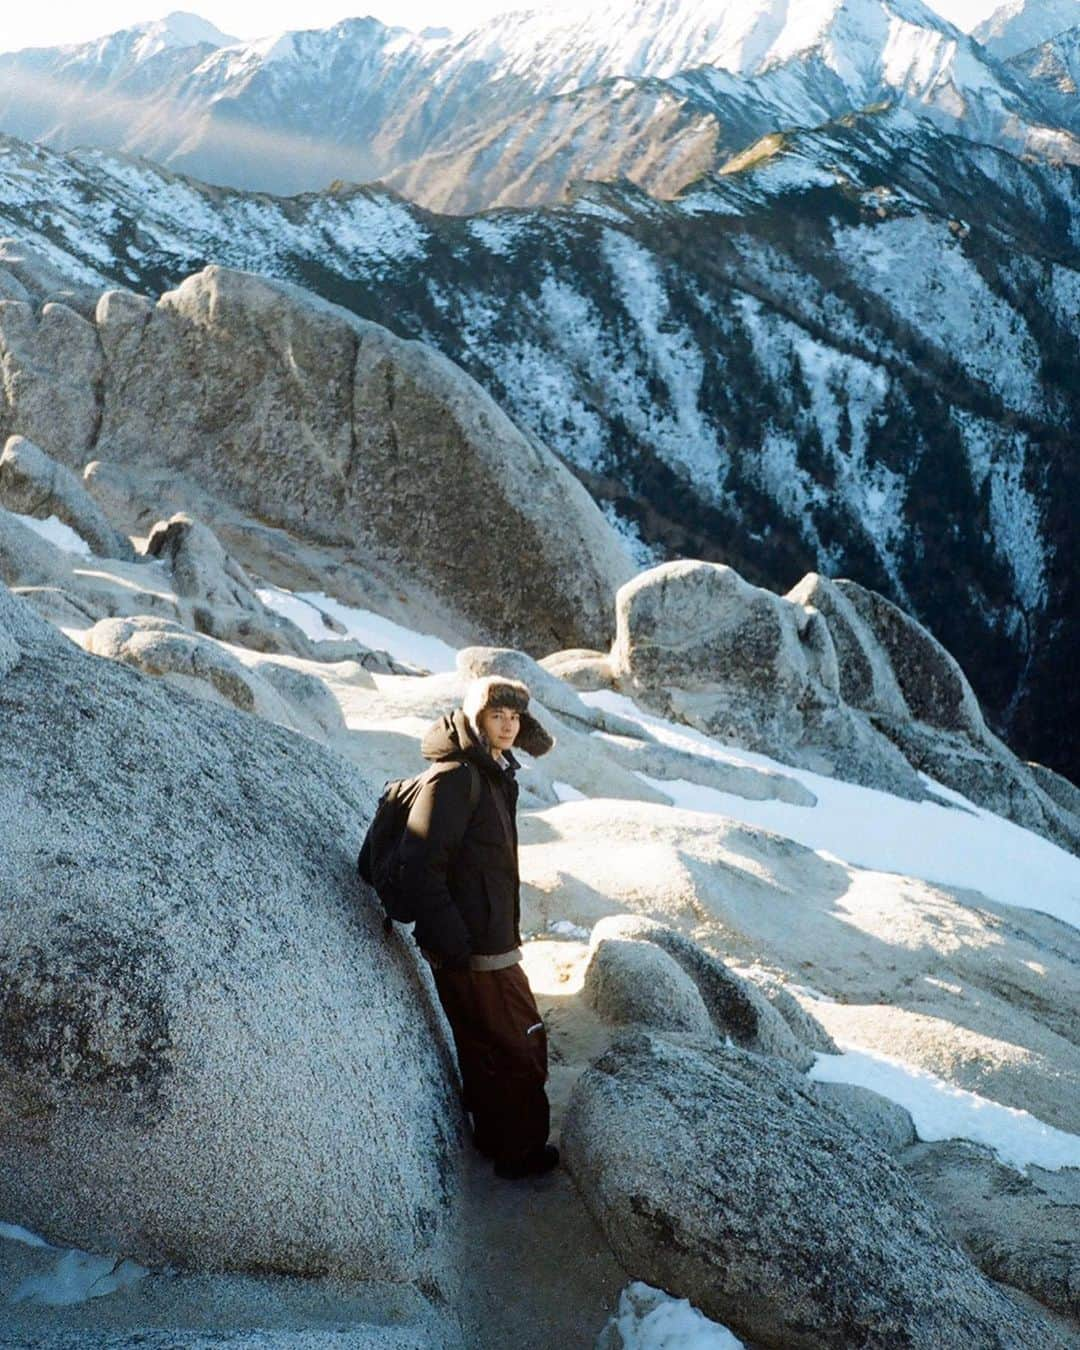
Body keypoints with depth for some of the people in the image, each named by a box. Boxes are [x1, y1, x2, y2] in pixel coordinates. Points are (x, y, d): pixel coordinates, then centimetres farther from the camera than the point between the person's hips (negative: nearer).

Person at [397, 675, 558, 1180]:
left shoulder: (494, 774, 11)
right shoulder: (454, 778, -20)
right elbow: (421, 864, -25)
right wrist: (452, 943, -25)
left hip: (490, 938, 9)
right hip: (474, 948, -9)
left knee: (484, 1045, 21)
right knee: (522, 1044, 3)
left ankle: (494, 1138, 36)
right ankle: (520, 1151, 17)